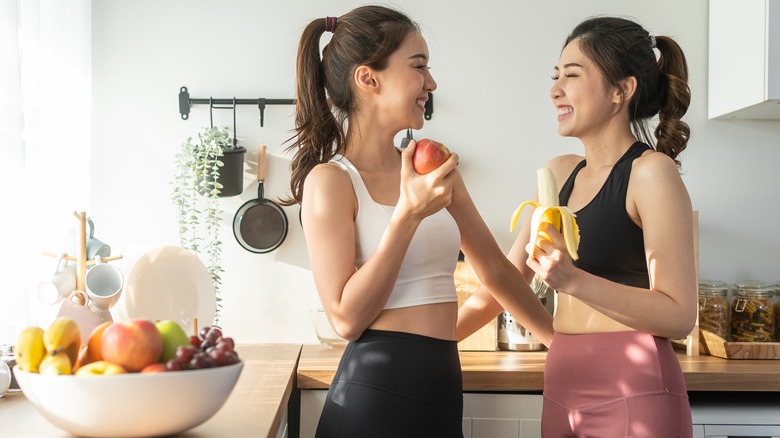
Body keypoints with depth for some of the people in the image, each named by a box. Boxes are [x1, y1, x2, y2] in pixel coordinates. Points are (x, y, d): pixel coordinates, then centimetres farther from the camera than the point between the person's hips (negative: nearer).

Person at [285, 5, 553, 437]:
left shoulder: (435, 171, 7)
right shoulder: (331, 181, -10)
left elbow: (494, 266, 17)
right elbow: (346, 318, -15)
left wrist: (562, 336, 22)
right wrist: (408, 214, -20)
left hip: (442, 387, 6)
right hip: (377, 387, -6)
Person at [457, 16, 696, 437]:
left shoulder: (651, 172, -10)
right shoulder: (559, 173, 10)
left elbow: (679, 315, -15)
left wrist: (572, 280, -26)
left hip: (633, 391, -6)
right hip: (563, 390, 7)